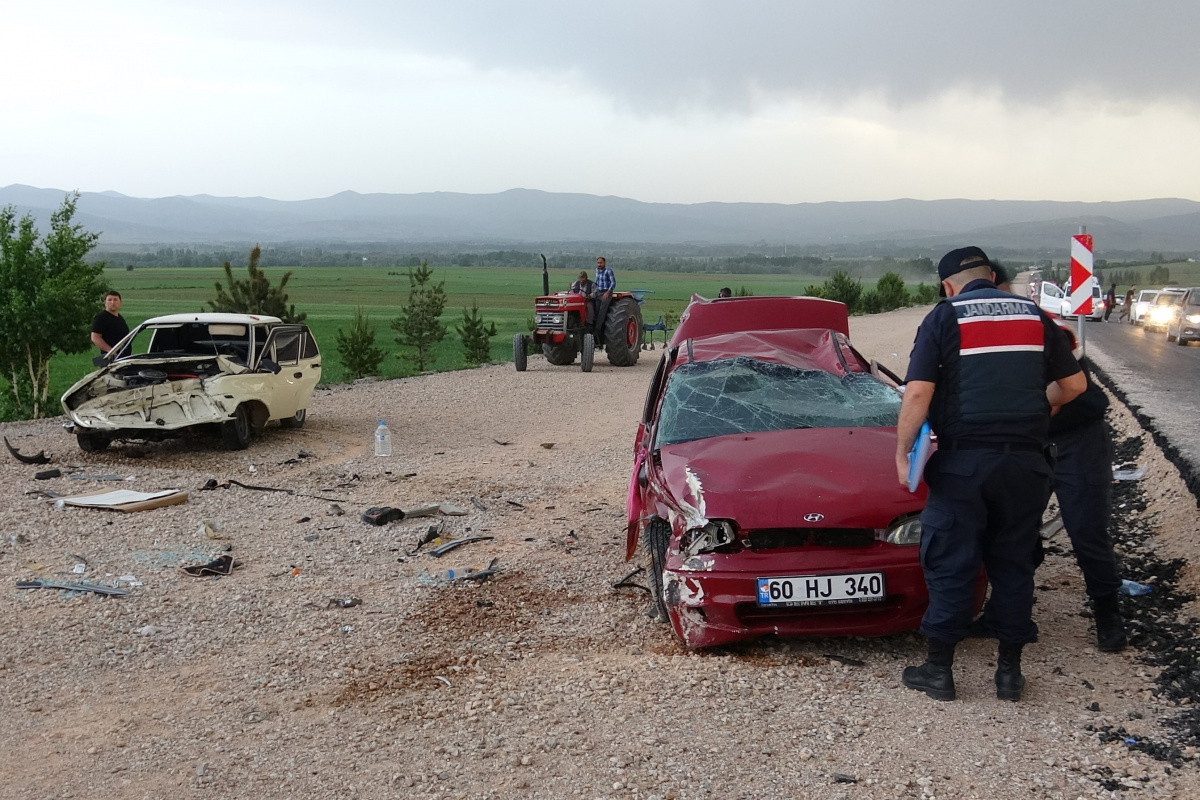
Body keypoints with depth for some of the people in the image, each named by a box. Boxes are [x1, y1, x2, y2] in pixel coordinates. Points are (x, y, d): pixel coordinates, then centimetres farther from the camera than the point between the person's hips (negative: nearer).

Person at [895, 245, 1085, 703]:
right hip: (1026, 462, 4)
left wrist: (902, 453, -5)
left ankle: (939, 670, 12)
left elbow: (918, 394, -12)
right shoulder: (1034, 315, 10)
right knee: (1014, 565, 13)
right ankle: (1010, 672, 19)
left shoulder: (944, 317, -2)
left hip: (963, 462, -3)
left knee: (951, 566, 5)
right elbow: (1074, 384, 14)